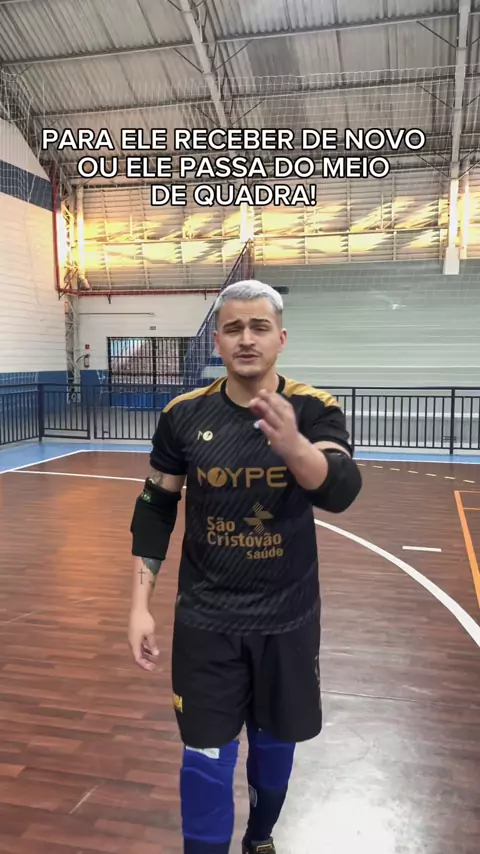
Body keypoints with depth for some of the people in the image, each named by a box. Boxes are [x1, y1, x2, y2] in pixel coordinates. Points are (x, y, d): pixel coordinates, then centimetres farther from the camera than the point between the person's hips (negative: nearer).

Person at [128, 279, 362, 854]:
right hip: (206, 620, 0)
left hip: (287, 619, 1)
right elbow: (154, 510, 1)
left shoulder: (315, 410, -11)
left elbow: (341, 492, -28)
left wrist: (292, 445, -49)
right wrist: (140, 604, -2)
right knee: (207, 759, 5)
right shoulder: (184, 414, -7)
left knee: (274, 746, 19)